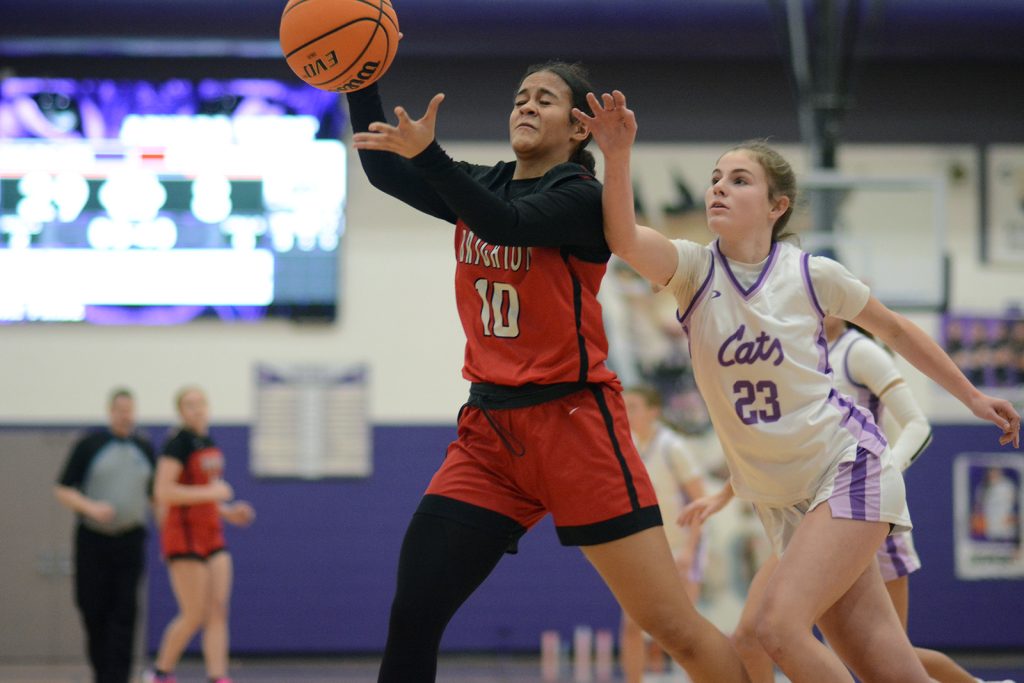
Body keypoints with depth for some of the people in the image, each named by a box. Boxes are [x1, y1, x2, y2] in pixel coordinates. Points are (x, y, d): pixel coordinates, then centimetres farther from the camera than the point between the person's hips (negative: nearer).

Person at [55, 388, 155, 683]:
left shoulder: (145, 448, 11)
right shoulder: (89, 445, 1)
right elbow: (62, 491, 0)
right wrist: (91, 507, -16)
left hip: (130, 540, 1)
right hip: (93, 539, -1)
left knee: (125, 612, -8)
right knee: (94, 611, 1)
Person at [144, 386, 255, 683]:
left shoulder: (210, 445, 14)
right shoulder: (177, 444, -11)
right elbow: (163, 492, -20)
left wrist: (227, 511, 12)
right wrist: (211, 493, -20)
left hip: (212, 536, 8)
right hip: (184, 536, -8)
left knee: (218, 611, -1)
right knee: (194, 615, -5)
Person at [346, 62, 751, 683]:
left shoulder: (584, 199, -7)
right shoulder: (481, 186, 12)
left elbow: (505, 224, -24)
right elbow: (383, 170, 3)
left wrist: (427, 154, -37)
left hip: (573, 425, -6)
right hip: (489, 429, 6)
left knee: (676, 629, -9)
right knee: (412, 618, -6)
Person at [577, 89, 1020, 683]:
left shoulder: (812, 274, -7)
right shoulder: (695, 270, -4)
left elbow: (895, 329, 11)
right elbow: (624, 238, -26)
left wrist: (972, 396, 17)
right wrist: (618, 154, -41)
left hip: (848, 467, -3)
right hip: (779, 496, 3)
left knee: (779, 626, -23)